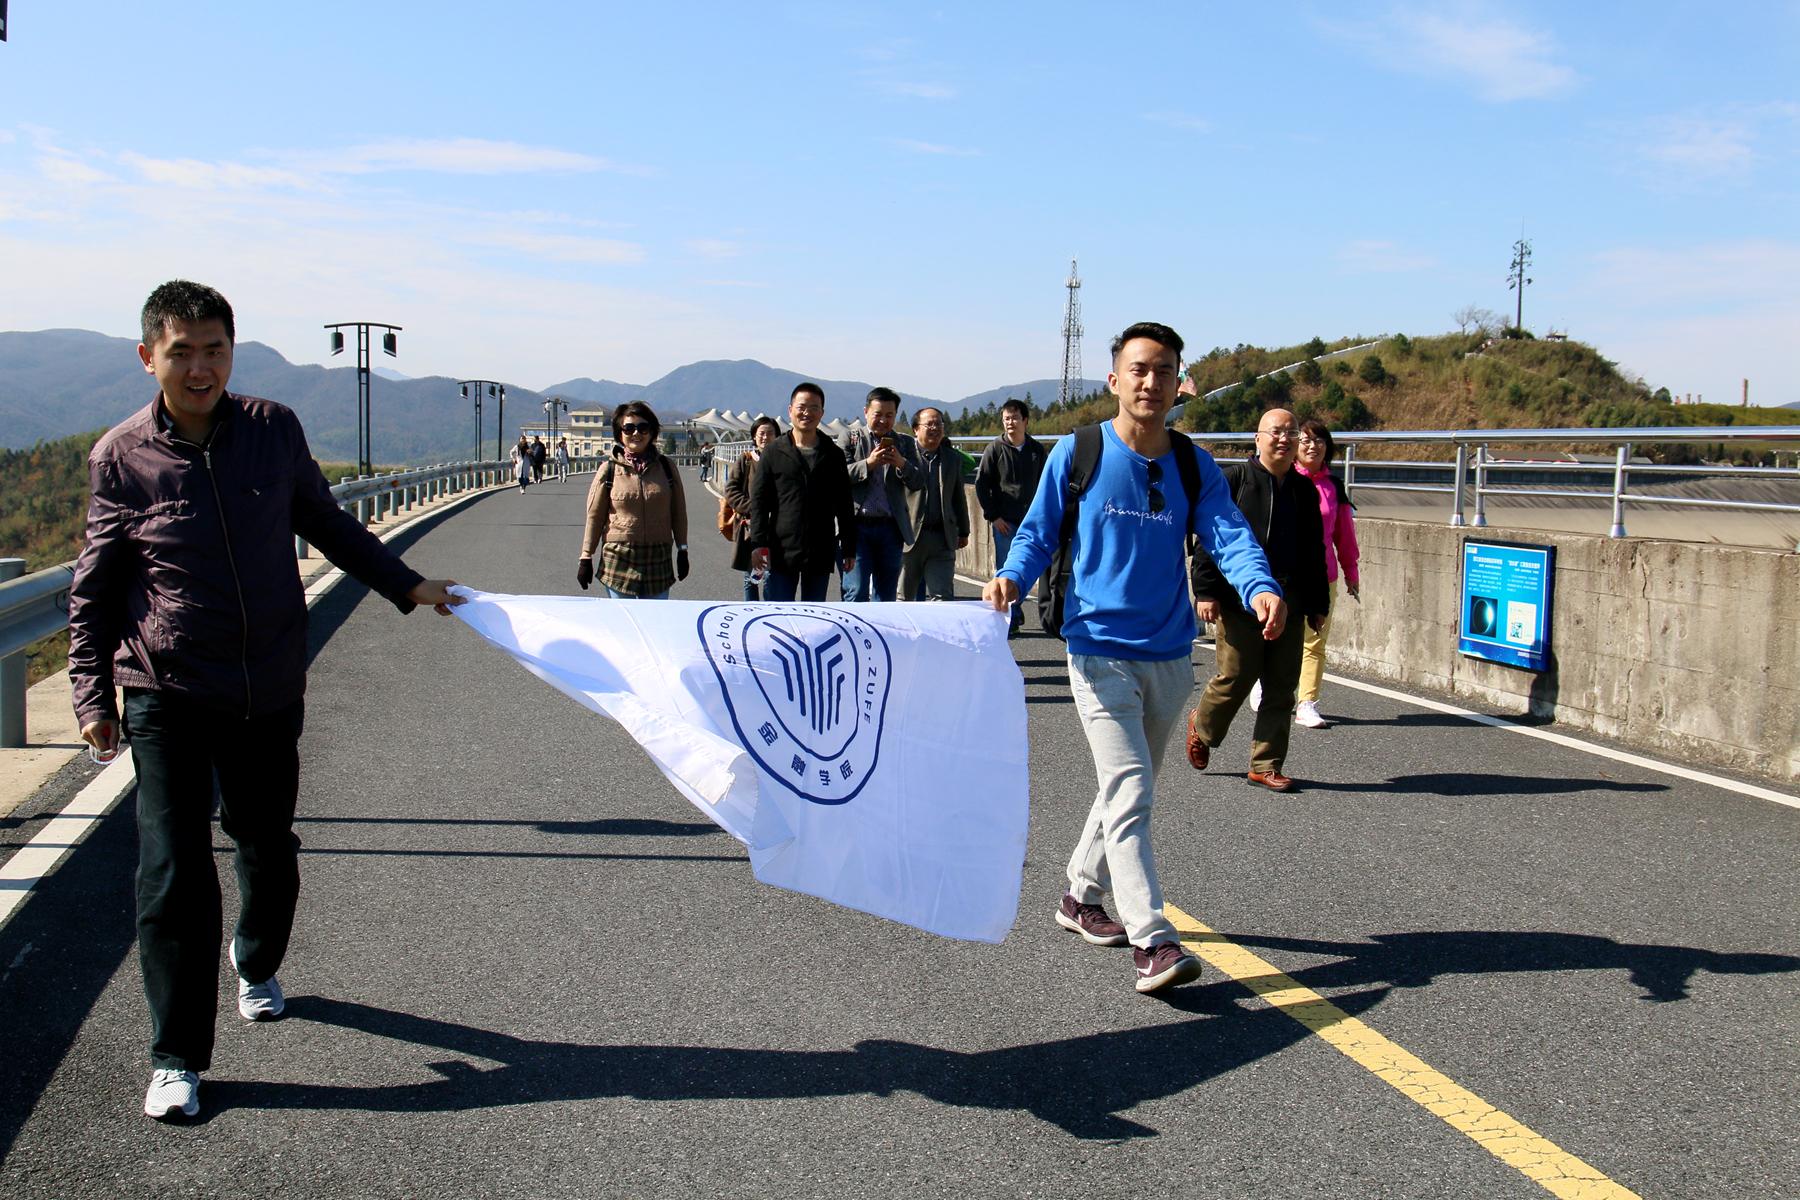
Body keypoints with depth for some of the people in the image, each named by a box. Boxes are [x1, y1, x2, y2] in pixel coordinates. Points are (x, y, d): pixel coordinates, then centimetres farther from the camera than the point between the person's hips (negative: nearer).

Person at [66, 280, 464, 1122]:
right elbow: (93, 588, 2)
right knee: (174, 870, -4)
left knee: (268, 847, 17)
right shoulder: (120, 456, -6)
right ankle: (175, 1059, 8)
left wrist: (407, 585, 14)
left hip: (270, 690, 3)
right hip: (166, 696, -3)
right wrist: (91, 694, -1)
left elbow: (325, 523, 15)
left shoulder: (274, 430, 0)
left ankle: (257, 964, 48)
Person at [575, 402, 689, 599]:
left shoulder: (666, 466, 4)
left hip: (658, 560, 1)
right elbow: (594, 516, 3)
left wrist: (682, 550, 10)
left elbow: (678, 511, 10)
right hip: (618, 561, -1)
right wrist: (585, 557, 2)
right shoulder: (609, 471, -1)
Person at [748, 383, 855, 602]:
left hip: (821, 553, 2)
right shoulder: (774, 452, 3)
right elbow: (758, 500, 1)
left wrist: (849, 547, 6)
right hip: (781, 550, -2)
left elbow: (844, 506, 10)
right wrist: (758, 543, -9)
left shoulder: (833, 454, 8)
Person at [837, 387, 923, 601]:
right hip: (858, 525, -3)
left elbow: (918, 483, 5)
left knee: (886, 595, 6)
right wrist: (868, 463, -17)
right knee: (856, 592, -9)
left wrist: (902, 464, -13)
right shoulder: (851, 439, 8)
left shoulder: (905, 443, 14)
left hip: (891, 527, 3)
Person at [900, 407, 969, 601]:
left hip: (942, 540, 3)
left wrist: (963, 532, 21)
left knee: (942, 597, -4)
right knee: (904, 598, 9)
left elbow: (959, 498, 19)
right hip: (909, 538, -2)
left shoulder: (953, 459, 13)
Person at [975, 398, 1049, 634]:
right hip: (1004, 521, -3)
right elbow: (981, 484, -1)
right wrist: (993, 516, -6)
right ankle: (1010, 618, 1)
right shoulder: (995, 449, -2)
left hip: (1031, 521, 3)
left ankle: (1015, 611, 24)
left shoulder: (1037, 450, 6)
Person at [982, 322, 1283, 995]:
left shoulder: (1194, 466, 4)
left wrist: (1259, 587, -29)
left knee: (1130, 789, 18)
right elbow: (1038, 534, 1)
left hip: (1170, 656, 5)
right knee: (1130, 793, -14)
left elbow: (1229, 536, -9)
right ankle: (1151, 941, -14)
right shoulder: (1077, 454, -2)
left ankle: (1081, 897, 37)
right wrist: (1011, 578, -20)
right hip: (1101, 652, -4)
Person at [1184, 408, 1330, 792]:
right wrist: (1206, 590, -12)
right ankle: (1201, 725, 27)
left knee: (1282, 686, 5)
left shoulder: (1305, 489, 14)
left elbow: (1315, 552, 19)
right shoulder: (1234, 480, -2)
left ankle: (1266, 764, 14)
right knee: (1237, 675, -2)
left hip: (1289, 602, 5)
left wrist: (1318, 603, 16)